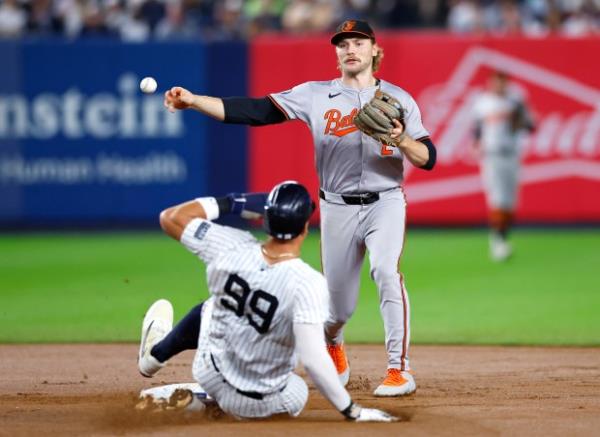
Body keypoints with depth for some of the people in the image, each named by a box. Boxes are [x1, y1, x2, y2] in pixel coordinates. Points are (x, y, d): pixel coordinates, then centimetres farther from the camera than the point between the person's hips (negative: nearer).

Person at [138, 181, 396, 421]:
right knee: (298, 394, 33)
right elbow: (313, 360, -36)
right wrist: (352, 411, -27)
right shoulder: (307, 283, -32)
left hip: (210, 376, 3)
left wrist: (228, 204, 2)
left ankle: (153, 356, 50)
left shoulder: (232, 248, -19)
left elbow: (170, 217, -4)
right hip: (261, 405, -3)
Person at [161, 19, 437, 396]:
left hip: (385, 203, -1)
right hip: (338, 209, 1)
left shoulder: (399, 99, 2)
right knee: (339, 306, 5)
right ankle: (333, 344, 43)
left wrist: (402, 139, -25)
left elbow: (428, 160, -3)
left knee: (386, 271, -28)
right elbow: (256, 111, -8)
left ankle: (400, 369, -23)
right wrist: (193, 101, -19)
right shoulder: (316, 95, 2)